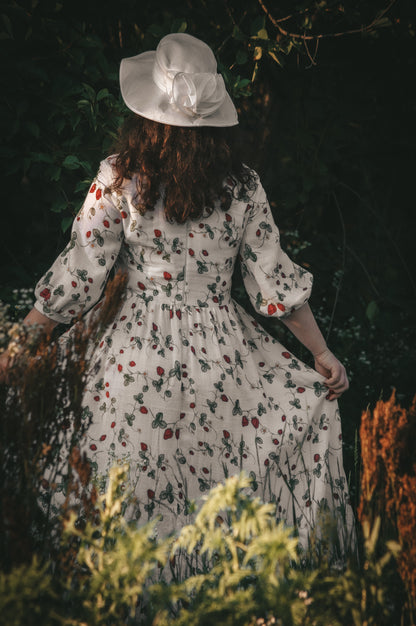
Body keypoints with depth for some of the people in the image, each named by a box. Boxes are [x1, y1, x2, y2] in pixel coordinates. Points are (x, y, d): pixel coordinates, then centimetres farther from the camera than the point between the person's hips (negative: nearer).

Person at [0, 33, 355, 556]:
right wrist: (323, 355, 13)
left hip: (140, 356, -1)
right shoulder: (242, 186, -5)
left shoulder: (118, 180, -9)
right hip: (222, 352, 1)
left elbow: (76, 277, -6)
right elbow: (274, 279, 1)